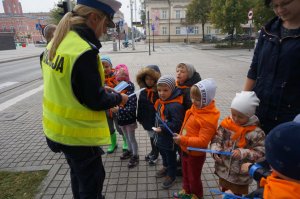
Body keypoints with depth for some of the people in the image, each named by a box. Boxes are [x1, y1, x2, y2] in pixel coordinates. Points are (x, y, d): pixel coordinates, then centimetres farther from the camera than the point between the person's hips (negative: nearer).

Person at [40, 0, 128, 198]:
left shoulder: (57, 43, 2)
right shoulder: (84, 51, -27)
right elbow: (96, 101, -23)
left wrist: (101, 88, 10)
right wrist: (119, 98, -4)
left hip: (59, 127, 9)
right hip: (78, 132, -9)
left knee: (79, 174, 29)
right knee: (91, 183, 12)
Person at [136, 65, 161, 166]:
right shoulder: (143, 93, -2)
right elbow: (140, 107, 5)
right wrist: (140, 118, 7)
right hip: (147, 120, 5)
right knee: (151, 137, 24)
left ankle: (155, 154, 34)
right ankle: (153, 151, 46)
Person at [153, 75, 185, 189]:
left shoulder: (175, 106, -31)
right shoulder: (161, 101, -1)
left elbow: (177, 124, -31)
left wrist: (163, 128, -32)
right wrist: (157, 127, 12)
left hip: (169, 139, -9)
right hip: (160, 136, 9)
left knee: (171, 157, 14)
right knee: (163, 153, 29)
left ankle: (171, 176, 37)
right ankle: (166, 167, 54)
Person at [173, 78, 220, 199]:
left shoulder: (209, 119, -30)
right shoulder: (196, 107, -4)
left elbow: (202, 141, -31)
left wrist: (183, 140, -35)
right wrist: (180, 138, 11)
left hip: (195, 154, -8)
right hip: (185, 149, 8)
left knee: (194, 177, 17)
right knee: (185, 173, 28)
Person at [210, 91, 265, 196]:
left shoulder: (256, 133, -20)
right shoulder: (226, 124, -11)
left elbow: (260, 153, -17)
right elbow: (216, 139, -4)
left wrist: (243, 153, -30)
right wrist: (215, 150, -20)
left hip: (241, 176, -3)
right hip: (223, 170, 3)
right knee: (224, 193, 29)